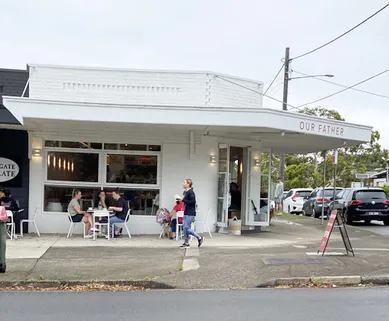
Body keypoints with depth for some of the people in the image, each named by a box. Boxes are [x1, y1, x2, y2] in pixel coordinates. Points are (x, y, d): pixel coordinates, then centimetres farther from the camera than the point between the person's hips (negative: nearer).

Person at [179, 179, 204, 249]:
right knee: (184, 227, 9)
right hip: (186, 213, 9)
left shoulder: (191, 192, -16)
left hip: (190, 213, -9)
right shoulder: (185, 192, 12)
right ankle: (186, 243, 16)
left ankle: (199, 238, 7)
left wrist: (183, 200, -21)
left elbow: (192, 202, -23)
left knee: (187, 228, -7)